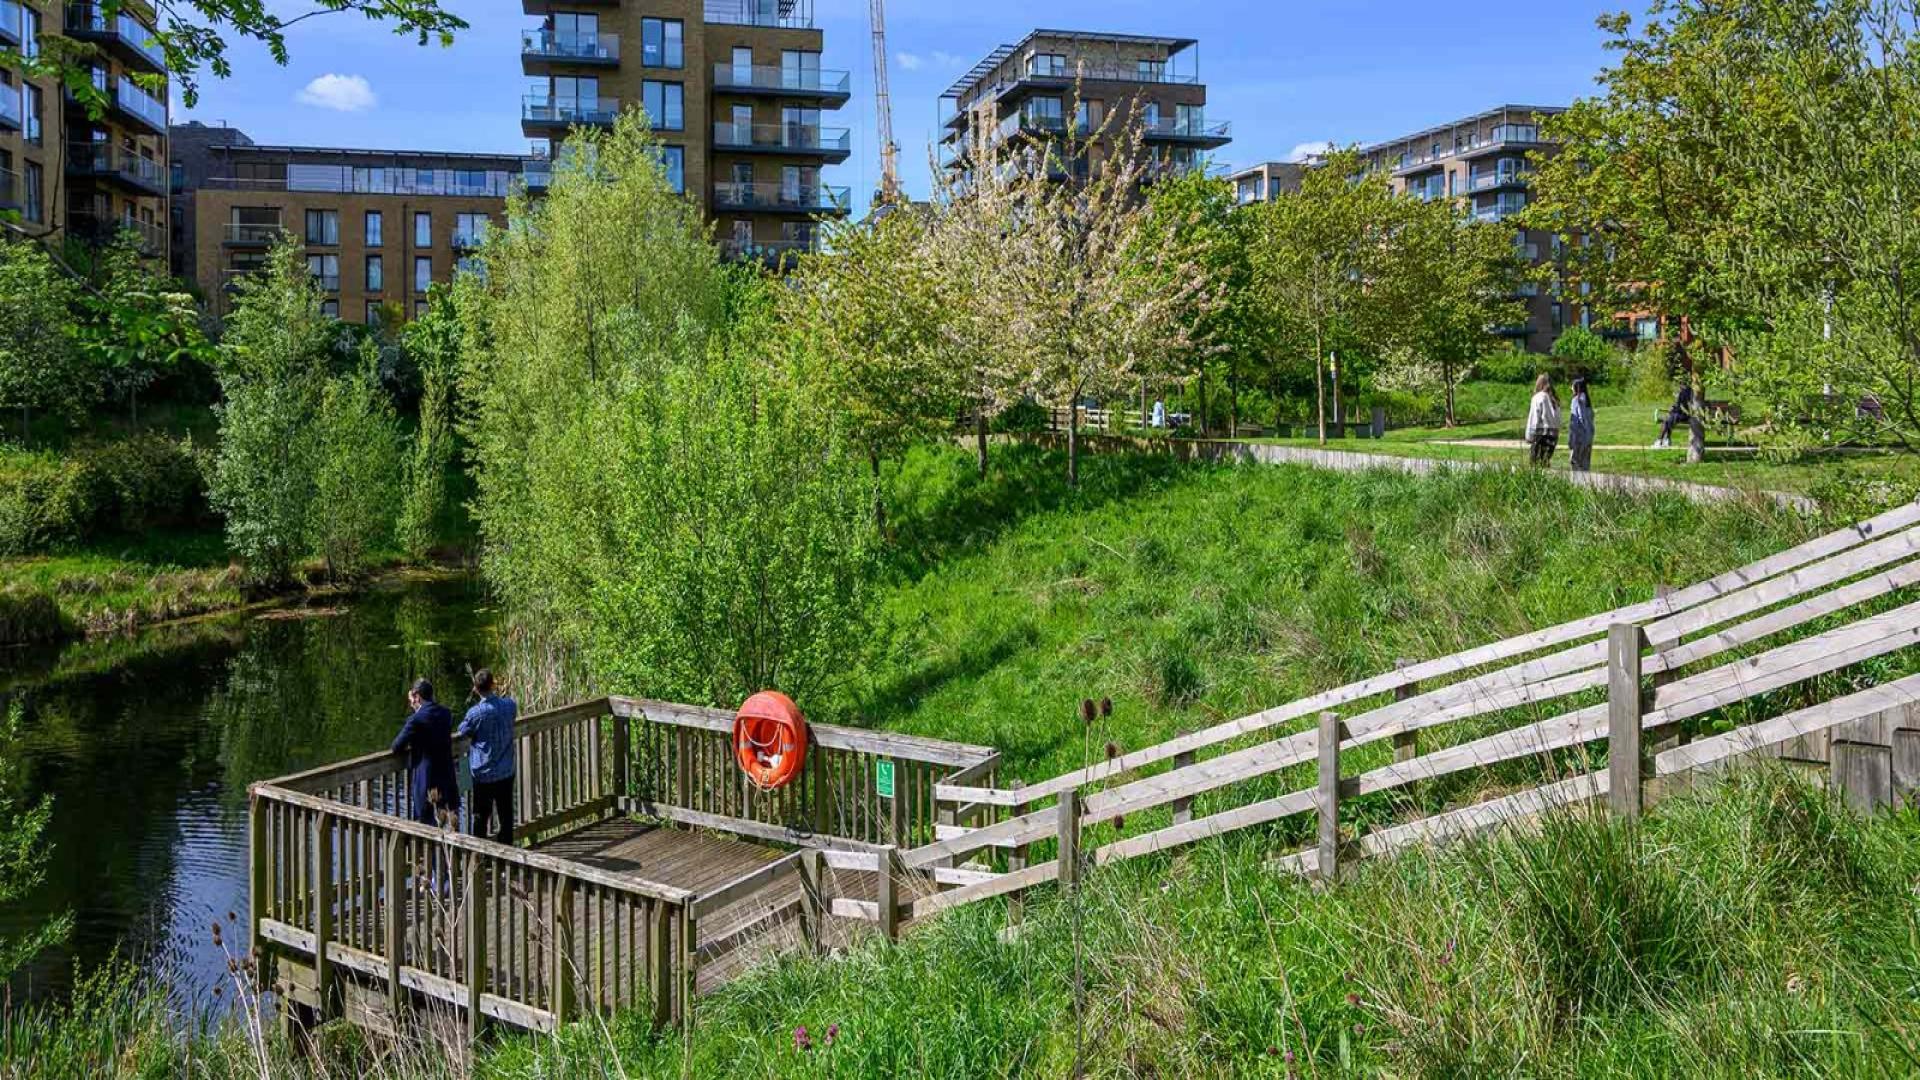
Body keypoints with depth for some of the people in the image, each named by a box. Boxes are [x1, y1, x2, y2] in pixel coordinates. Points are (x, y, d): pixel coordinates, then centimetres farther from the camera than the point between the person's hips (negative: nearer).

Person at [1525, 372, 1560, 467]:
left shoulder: (1538, 397, -7)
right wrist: (1556, 437, 11)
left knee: (1535, 461, -5)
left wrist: (1529, 436, -4)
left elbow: (1533, 418, -8)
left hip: (1542, 433, -6)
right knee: (1546, 462, 11)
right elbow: (1558, 420, 8)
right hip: (1554, 433, 6)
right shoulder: (1555, 400, 9)